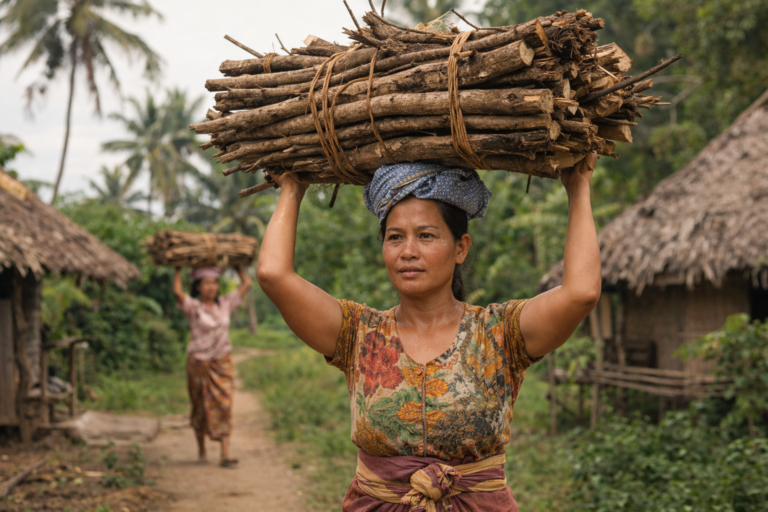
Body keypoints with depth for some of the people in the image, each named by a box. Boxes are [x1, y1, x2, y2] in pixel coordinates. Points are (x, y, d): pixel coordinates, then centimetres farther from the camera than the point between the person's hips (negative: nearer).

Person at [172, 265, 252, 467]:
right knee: (201, 407, 10)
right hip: (199, 363, -3)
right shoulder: (193, 307, -8)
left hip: (222, 363, 3)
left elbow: (247, 283, 8)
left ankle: (225, 454, -12)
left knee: (223, 406, -7)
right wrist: (178, 269, -14)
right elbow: (177, 292, -27)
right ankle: (201, 448, 30)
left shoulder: (225, 303, 5)